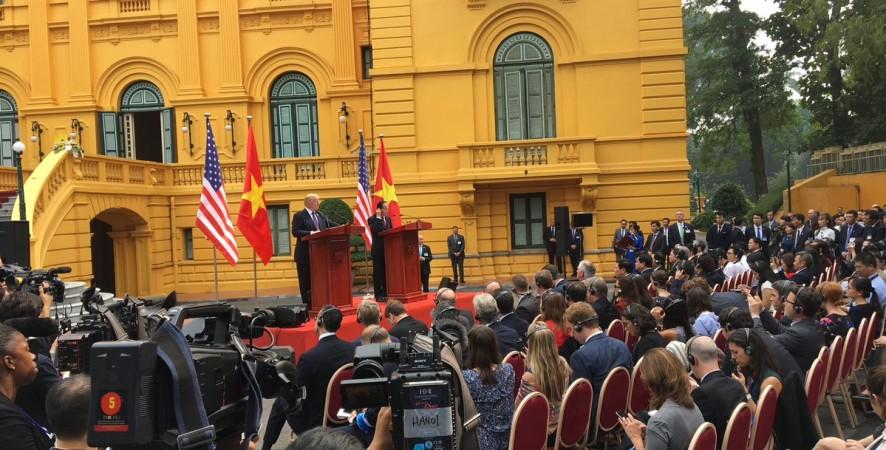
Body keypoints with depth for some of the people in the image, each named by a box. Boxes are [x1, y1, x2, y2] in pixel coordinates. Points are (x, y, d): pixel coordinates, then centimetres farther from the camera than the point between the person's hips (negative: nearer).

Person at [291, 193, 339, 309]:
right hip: (305, 255, -6)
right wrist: (310, 233, -25)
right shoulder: (299, 216, -6)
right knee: (306, 281, 1)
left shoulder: (321, 215, 13)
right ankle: (307, 305, 5)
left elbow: (331, 225, 10)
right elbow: (295, 232, -15)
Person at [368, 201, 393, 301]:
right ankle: (379, 295, 4)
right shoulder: (372, 219, -8)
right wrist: (378, 217, -20)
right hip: (378, 250, -6)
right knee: (378, 272, 0)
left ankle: (386, 293, 17)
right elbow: (377, 231, -23)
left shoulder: (388, 218, 11)